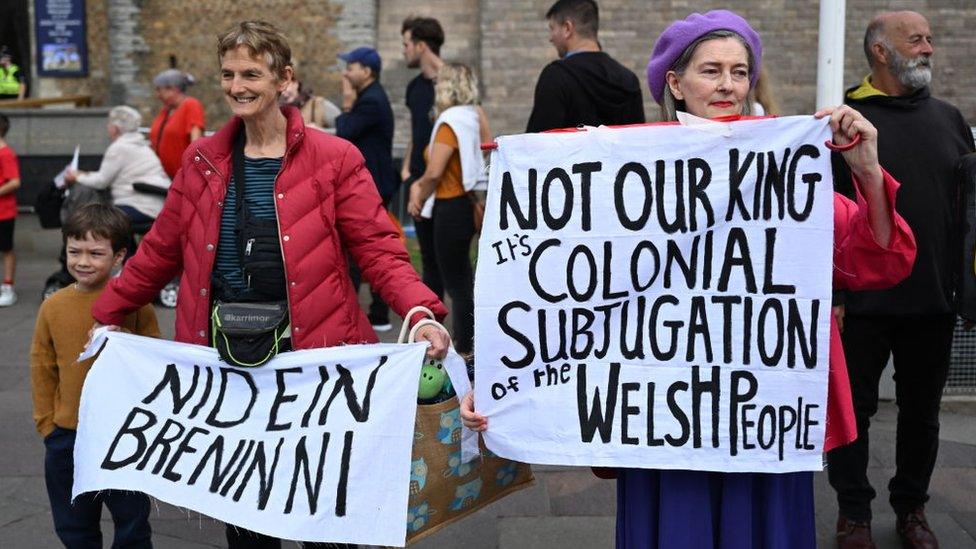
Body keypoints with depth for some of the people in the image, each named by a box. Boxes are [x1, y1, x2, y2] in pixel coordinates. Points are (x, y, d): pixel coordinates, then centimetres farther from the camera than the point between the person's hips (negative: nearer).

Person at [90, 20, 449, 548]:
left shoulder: (333, 158, -5)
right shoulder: (202, 160, 6)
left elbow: (378, 249, -10)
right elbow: (161, 249, 14)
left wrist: (421, 313, -25)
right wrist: (107, 314, 17)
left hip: (309, 350, -3)